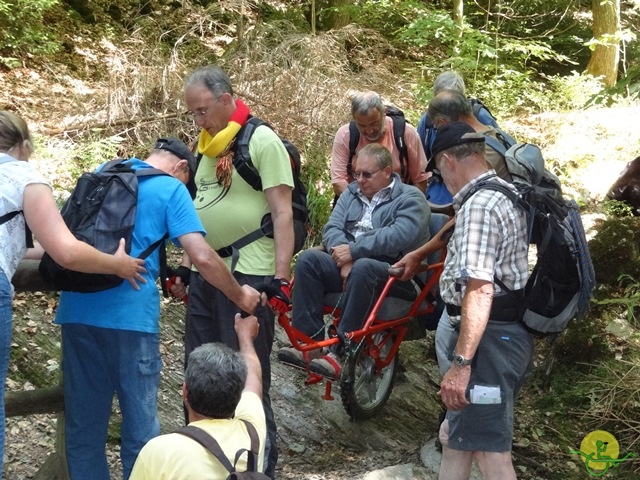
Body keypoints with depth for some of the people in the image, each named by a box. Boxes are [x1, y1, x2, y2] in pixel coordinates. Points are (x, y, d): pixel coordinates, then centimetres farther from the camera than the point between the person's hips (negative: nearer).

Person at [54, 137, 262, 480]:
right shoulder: (172, 189, 2)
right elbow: (202, 258, -10)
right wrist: (240, 296, 5)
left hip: (77, 309, 6)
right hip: (129, 313, -5)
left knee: (83, 424, 12)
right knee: (140, 429, 5)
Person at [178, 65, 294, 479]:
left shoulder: (261, 141, -8)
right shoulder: (208, 145, 14)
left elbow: (282, 212, -13)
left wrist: (281, 277, -18)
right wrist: (185, 267, 19)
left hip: (248, 274, -8)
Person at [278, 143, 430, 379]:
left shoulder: (410, 198, -2)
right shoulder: (352, 194, 17)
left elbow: (399, 236, -20)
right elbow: (332, 228, 4)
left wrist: (354, 250, -21)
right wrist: (344, 259, -17)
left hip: (395, 274, -6)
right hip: (351, 265, 6)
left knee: (363, 268, -38)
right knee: (308, 258, -18)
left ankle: (340, 353, -38)